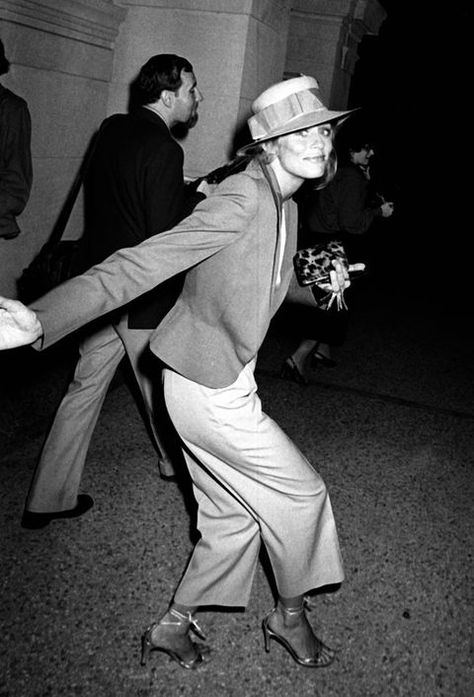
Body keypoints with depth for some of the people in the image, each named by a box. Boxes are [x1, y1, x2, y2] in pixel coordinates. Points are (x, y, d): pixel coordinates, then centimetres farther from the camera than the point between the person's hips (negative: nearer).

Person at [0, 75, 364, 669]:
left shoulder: (285, 205, 9)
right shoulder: (241, 198, -21)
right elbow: (144, 262, -28)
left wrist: (321, 284, 5)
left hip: (226, 380, 9)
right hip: (208, 388, -9)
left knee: (233, 519, 17)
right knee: (300, 493, 6)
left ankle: (174, 624, 36)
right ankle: (290, 616, 31)